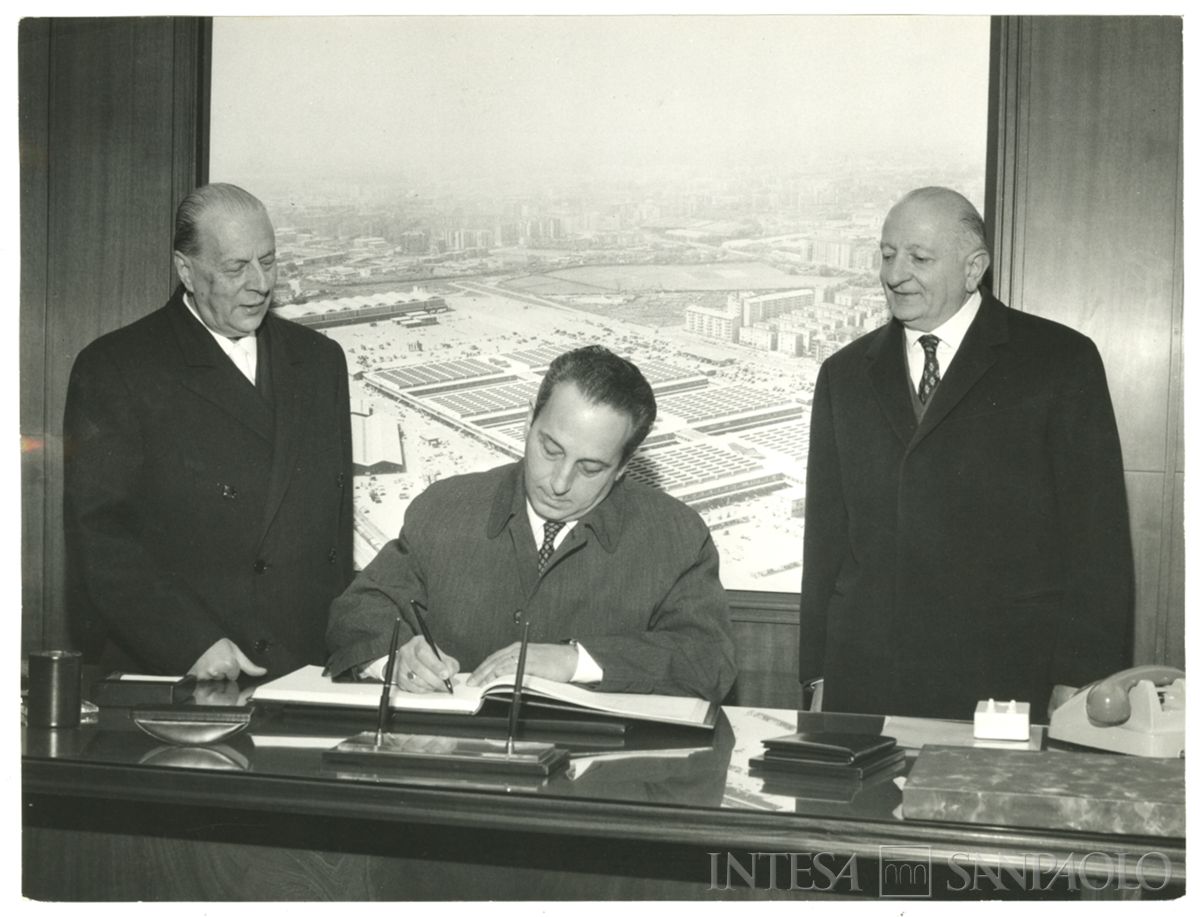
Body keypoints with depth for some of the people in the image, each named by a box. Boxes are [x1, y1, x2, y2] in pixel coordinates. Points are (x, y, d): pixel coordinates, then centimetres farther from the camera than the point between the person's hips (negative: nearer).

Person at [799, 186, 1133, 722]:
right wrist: (818, 677, 9)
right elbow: (826, 533, 14)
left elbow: (1097, 535, -2)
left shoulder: (1060, 361, 1)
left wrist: (1080, 682, -8)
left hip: (1007, 679, -3)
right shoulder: (845, 374, 13)